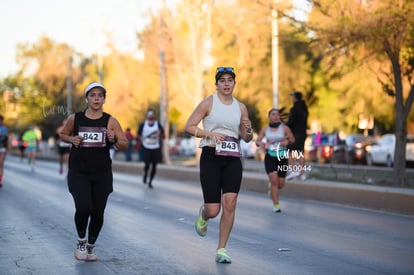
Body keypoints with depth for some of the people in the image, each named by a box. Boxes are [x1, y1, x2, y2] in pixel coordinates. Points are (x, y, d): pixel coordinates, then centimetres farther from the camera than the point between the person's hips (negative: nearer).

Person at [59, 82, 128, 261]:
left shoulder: (110, 121, -2)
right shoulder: (74, 118, 0)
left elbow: (125, 145, -3)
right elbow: (63, 135, 16)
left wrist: (114, 140, -24)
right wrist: (71, 139, -5)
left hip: (102, 174, 1)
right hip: (78, 173, -1)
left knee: (98, 213, 4)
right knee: (83, 208, -18)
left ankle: (91, 246, 28)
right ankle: (81, 241, 10)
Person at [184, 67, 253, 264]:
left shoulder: (241, 107, 11)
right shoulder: (208, 103, -1)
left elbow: (246, 138, 17)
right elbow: (189, 127, -3)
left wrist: (248, 131, -5)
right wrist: (211, 134, -15)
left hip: (233, 160, 3)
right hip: (211, 157, -3)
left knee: (230, 203, -13)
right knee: (213, 210, -5)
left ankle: (221, 250, -1)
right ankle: (203, 215, 35)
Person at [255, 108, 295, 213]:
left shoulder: (284, 128, -1)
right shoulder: (265, 129, 3)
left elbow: (292, 139, 4)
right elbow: (257, 141, 8)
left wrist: (287, 141, -18)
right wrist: (260, 143, -16)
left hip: (282, 157, 0)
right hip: (270, 157, 0)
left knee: (281, 184, 3)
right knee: (274, 180, -14)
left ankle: (272, 188, 41)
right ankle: (276, 205, -6)